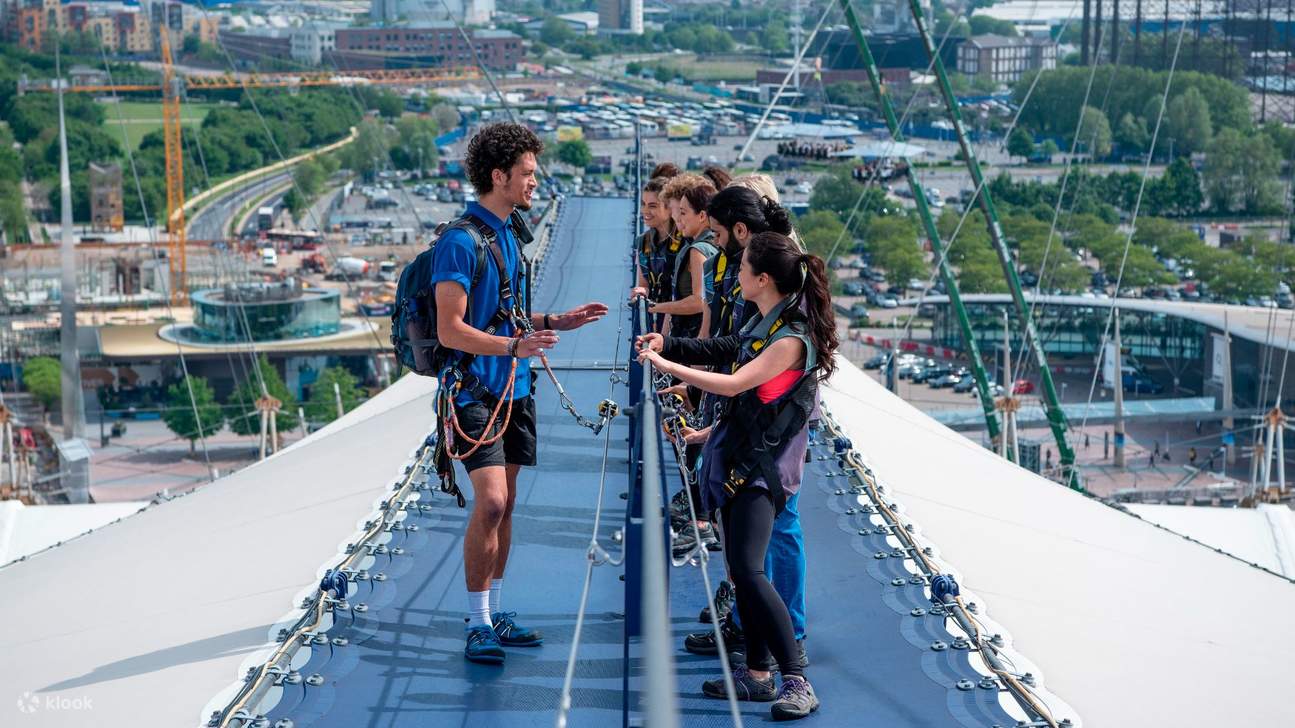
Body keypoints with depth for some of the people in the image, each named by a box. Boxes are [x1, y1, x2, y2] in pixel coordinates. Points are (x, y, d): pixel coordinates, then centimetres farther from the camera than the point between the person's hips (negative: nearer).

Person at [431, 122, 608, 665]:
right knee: (490, 502, -14)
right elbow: (451, 330, -19)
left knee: (504, 505, 11)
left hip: (512, 389, 9)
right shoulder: (461, 241, -15)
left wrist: (556, 322, 13)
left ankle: (495, 615, 19)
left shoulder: (508, 234, 14)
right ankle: (478, 626, -5)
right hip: (475, 389, -9)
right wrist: (515, 346, -28)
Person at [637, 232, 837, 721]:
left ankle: (797, 683, -16)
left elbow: (734, 384, -24)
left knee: (747, 570, -19)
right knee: (740, 570, 12)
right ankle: (758, 673, 21)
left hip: (761, 468, -9)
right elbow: (726, 351, 26)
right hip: (737, 460, 9)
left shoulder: (792, 338, -19)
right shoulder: (763, 324, 9)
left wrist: (664, 364, -18)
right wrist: (666, 345, 20)